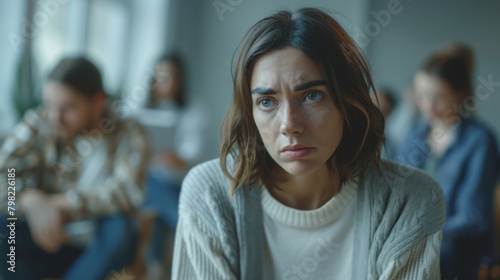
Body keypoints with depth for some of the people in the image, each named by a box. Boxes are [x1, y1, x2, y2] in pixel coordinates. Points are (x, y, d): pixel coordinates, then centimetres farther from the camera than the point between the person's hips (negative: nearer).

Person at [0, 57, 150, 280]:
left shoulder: (129, 135, -11)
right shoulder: (38, 124, -7)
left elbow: (128, 191, -28)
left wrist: (60, 204, -32)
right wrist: (31, 201, -39)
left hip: (101, 251, -1)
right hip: (47, 242, 2)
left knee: (118, 226, -33)